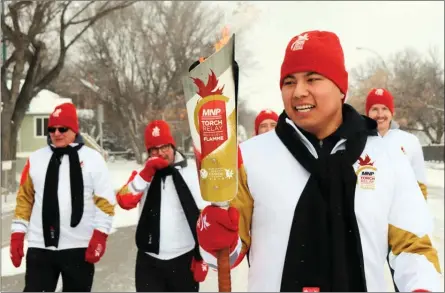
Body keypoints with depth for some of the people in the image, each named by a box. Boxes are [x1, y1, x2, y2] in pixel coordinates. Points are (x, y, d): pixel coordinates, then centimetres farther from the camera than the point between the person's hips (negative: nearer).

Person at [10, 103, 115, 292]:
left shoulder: (92, 158, -1)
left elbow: (105, 201, -4)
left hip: (80, 247, -2)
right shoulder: (36, 158, 7)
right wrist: (17, 235, 2)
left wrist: (99, 236, -12)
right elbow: (24, 199, 9)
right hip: (40, 246, 2)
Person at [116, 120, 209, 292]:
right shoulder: (143, 175, 2)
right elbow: (124, 202, -13)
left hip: (184, 260, -1)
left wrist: (201, 258, -2)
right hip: (149, 261, 1)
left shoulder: (191, 175, -3)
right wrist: (146, 174, -21)